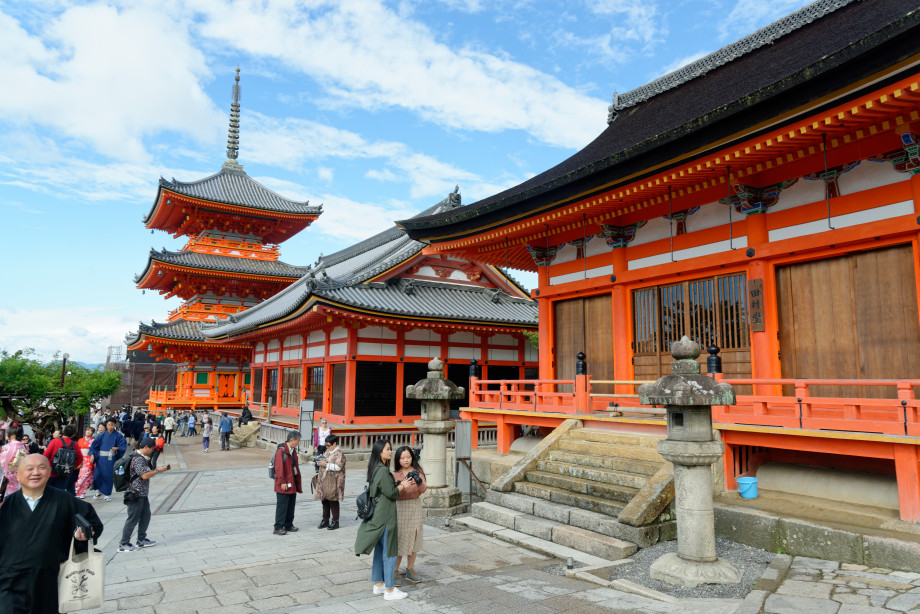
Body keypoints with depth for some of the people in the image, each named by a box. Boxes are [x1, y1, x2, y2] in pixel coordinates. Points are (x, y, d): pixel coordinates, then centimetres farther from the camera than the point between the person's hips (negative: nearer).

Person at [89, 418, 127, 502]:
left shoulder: (118, 436, -1)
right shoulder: (102, 435, 5)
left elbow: (123, 445, -2)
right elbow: (94, 444, 8)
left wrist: (117, 448, -21)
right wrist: (93, 454, -2)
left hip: (111, 458, -2)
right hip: (101, 457, 2)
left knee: (109, 476, 0)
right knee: (98, 474, 1)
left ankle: (106, 494, 12)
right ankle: (98, 491, 22)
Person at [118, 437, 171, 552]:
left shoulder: (143, 458, 12)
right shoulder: (138, 459, -20)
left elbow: (150, 470, 20)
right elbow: (145, 475, -25)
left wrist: (164, 468, 11)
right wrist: (157, 471, -13)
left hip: (143, 493, 10)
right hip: (136, 494, -10)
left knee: (145, 516, 17)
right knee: (133, 519, -2)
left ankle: (141, 540, 27)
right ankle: (123, 544, 8)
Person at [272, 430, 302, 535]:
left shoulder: (293, 451, 12)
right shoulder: (281, 451, -15)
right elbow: (279, 468, -18)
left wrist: (298, 482, 16)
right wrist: (282, 482, -20)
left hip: (292, 483, 9)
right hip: (284, 484, -9)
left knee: (291, 505, 13)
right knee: (282, 506, -3)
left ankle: (288, 525, 24)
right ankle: (278, 527, 5)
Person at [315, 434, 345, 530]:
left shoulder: (339, 454, -13)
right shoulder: (328, 451, 15)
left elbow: (338, 467, -22)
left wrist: (326, 464, -21)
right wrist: (320, 462, 9)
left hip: (333, 482, -9)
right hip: (324, 480, 9)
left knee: (333, 501, -1)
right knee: (325, 501, 13)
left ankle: (335, 521, 10)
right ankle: (325, 520, 24)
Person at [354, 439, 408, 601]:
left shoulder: (375, 469, 9)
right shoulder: (383, 471, -21)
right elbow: (392, 493, -19)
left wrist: (399, 484, 6)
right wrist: (404, 484, -4)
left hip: (377, 516, 10)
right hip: (385, 517, -10)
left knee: (379, 551, 18)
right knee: (389, 552, 0)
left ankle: (378, 584, 28)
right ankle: (389, 590, 8)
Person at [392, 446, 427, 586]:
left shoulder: (417, 472, 2)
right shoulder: (394, 474, -4)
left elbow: (423, 489, -11)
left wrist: (419, 481, -32)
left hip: (415, 507, 3)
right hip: (400, 508, -3)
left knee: (413, 539, 10)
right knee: (399, 541, -2)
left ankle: (410, 570, 25)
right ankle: (395, 572, 13)